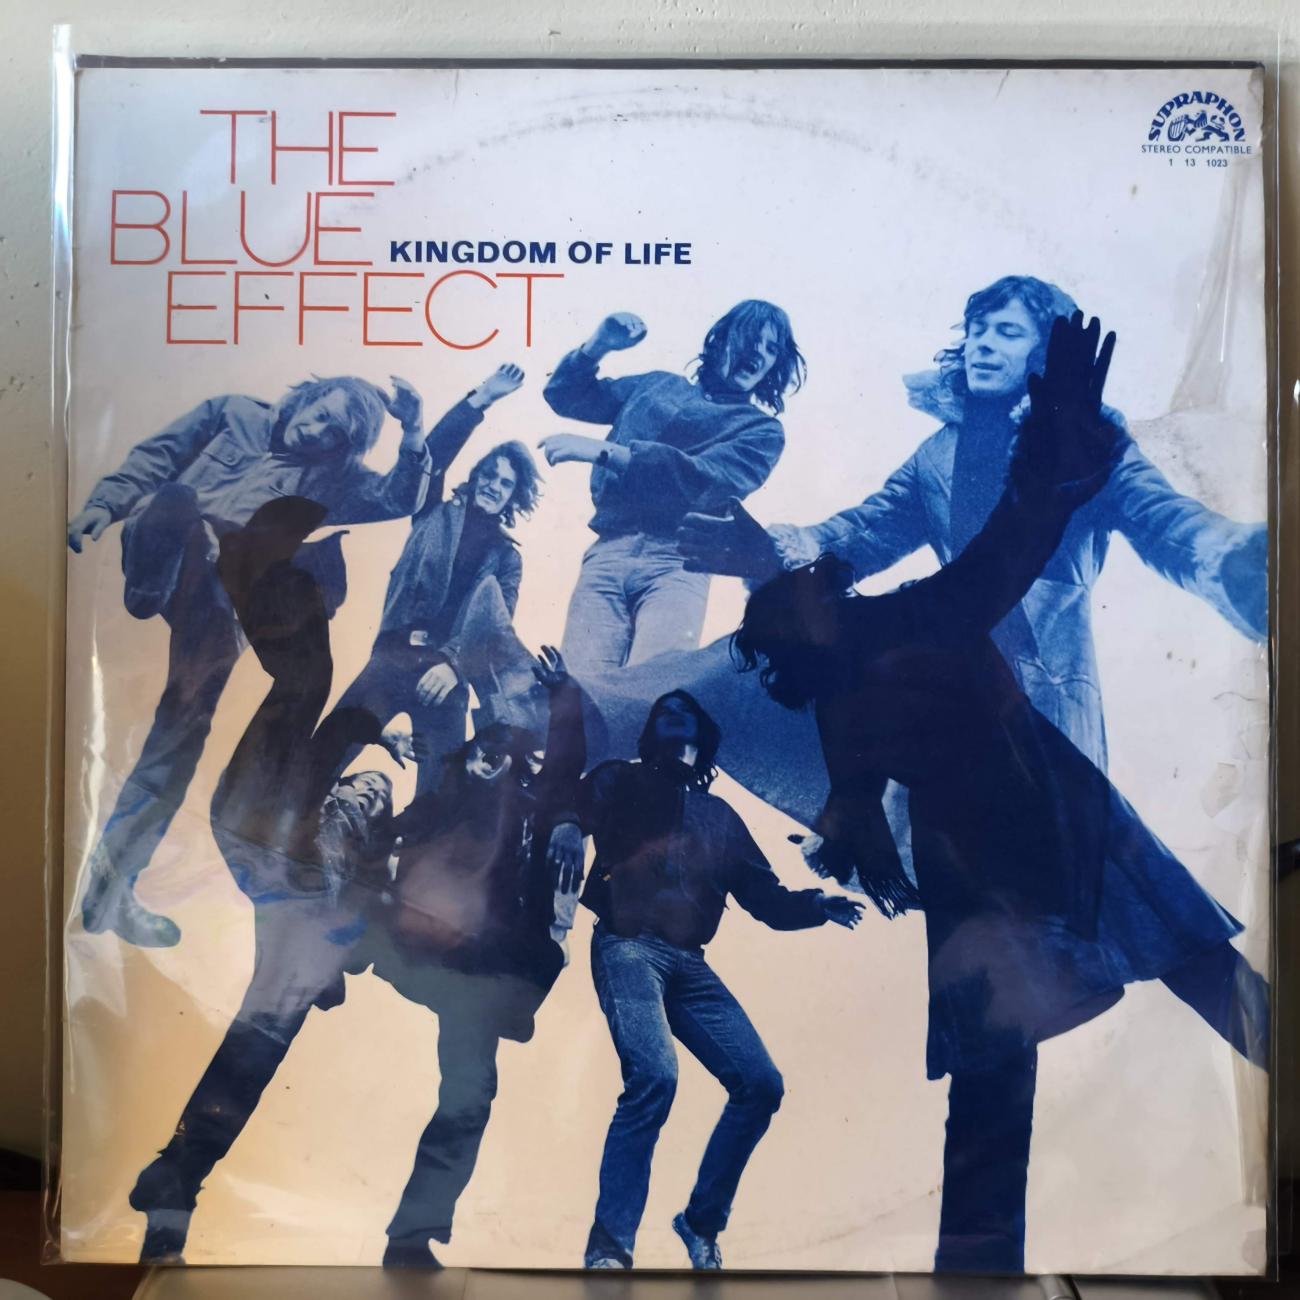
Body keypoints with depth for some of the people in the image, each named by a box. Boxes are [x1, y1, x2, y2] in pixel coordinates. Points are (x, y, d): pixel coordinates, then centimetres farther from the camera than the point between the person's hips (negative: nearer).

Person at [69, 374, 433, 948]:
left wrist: (413, 435, -2)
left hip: (228, 586, 0)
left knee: (191, 713, -14)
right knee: (178, 498, -31)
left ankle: (109, 881, -10)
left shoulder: (335, 480, 23)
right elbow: (152, 458, 14)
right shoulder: (233, 415, 23)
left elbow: (402, 504, 7)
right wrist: (105, 503, -1)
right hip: (155, 555, 0)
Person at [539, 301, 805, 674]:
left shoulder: (762, 430, 11)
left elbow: (704, 479, -8)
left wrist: (604, 451, -14)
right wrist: (597, 347, 10)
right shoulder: (657, 385, 24)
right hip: (607, 552, 3)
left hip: (677, 563, -2)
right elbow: (566, 397, 30)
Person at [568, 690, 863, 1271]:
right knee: (654, 1076, -27)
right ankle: (609, 1246, -14)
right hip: (628, 948, -5)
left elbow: (763, 895, 18)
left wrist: (815, 905, -2)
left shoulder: (718, 815, 20)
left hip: (689, 964, 5)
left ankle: (702, 1222, 16)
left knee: (761, 1084, -3)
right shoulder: (620, 782, 10)